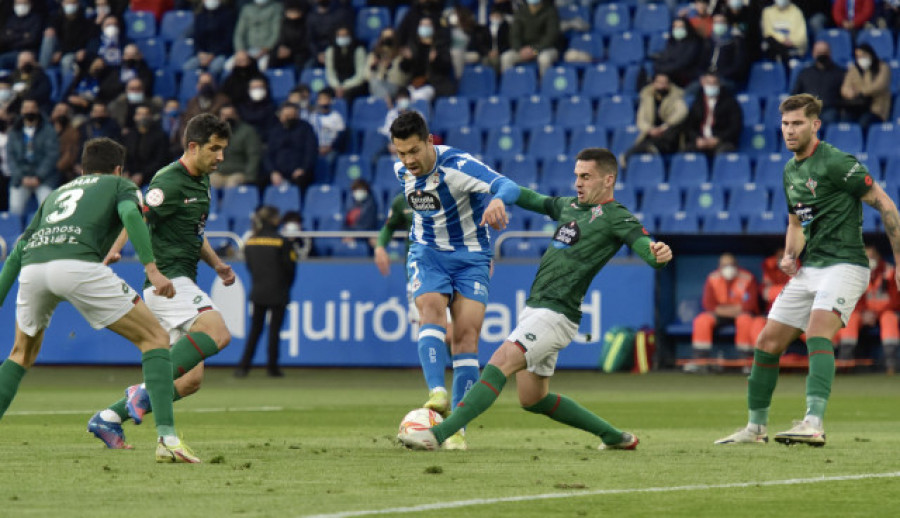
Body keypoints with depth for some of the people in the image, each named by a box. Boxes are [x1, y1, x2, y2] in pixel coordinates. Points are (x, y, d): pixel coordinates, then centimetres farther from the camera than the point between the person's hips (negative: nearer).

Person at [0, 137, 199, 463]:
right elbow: (130, 215, 1)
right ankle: (167, 438, -11)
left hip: (32, 268, 5)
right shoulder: (120, 185, 25)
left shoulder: (57, 193, 38)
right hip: (76, 262, -5)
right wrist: (152, 268, -9)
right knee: (155, 339, 5)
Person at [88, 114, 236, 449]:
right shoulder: (170, 182, -12)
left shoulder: (201, 182, 17)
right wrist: (113, 252, -37)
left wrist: (216, 264, 16)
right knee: (217, 332, -31)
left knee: (190, 380, 5)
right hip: (167, 279, -10)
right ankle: (147, 389, -30)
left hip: (182, 281, 10)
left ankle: (109, 418, 11)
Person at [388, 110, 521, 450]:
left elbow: (508, 186, -38)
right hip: (427, 253, 3)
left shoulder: (458, 166, -23)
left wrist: (497, 200, -61)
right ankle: (438, 394, -43)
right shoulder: (402, 171, -4)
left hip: (470, 256, -3)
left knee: (466, 336, -12)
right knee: (431, 308, -26)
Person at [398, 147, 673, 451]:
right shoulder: (570, 206, 17)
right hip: (535, 309, 10)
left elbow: (641, 242, -21)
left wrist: (658, 255, -44)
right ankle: (615, 437, 26)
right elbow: (536, 201, 33)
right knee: (533, 399, 14)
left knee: (500, 363, -23)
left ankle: (438, 435, -31)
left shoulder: (615, 217, -7)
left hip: (557, 315, -10)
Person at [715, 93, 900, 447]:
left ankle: (814, 424, -39)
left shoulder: (836, 163, -12)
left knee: (817, 333, -29)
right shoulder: (790, 171, 14)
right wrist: (790, 256, 8)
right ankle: (756, 428, 19)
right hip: (809, 270, 9)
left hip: (843, 265, -9)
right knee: (767, 344, 6)